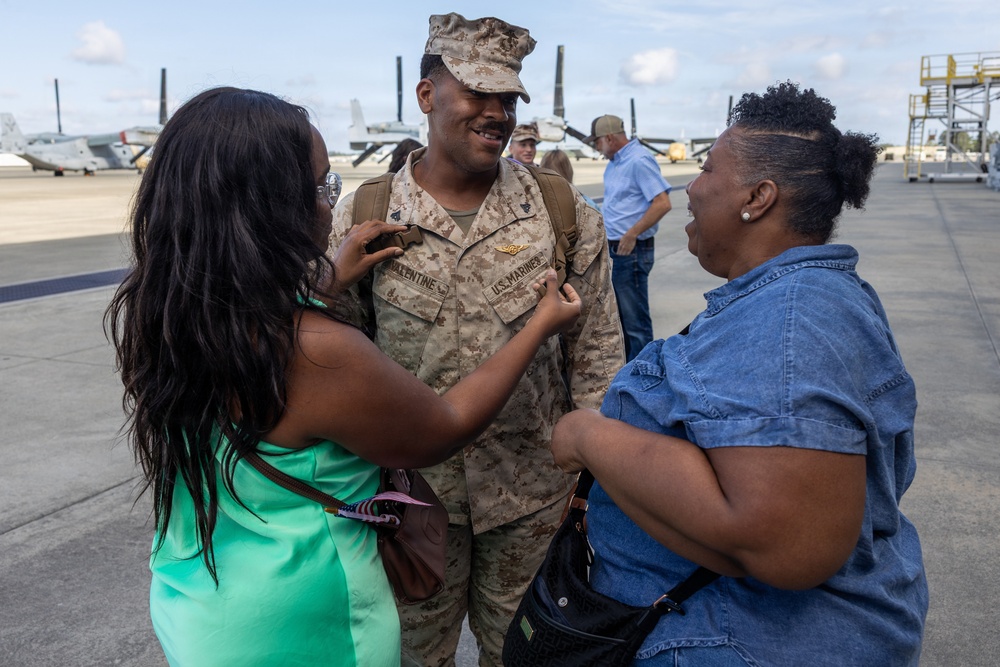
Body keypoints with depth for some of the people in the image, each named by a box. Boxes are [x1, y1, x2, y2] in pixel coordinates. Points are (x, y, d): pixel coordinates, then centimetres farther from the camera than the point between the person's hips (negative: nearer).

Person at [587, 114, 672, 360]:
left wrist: (631, 234, -22)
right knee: (619, 315, 19)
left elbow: (662, 203, -23)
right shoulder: (614, 162, 13)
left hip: (631, 251, -10)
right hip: (613, 249, 10)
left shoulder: (639, 160, -16)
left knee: (635, 321, -3)